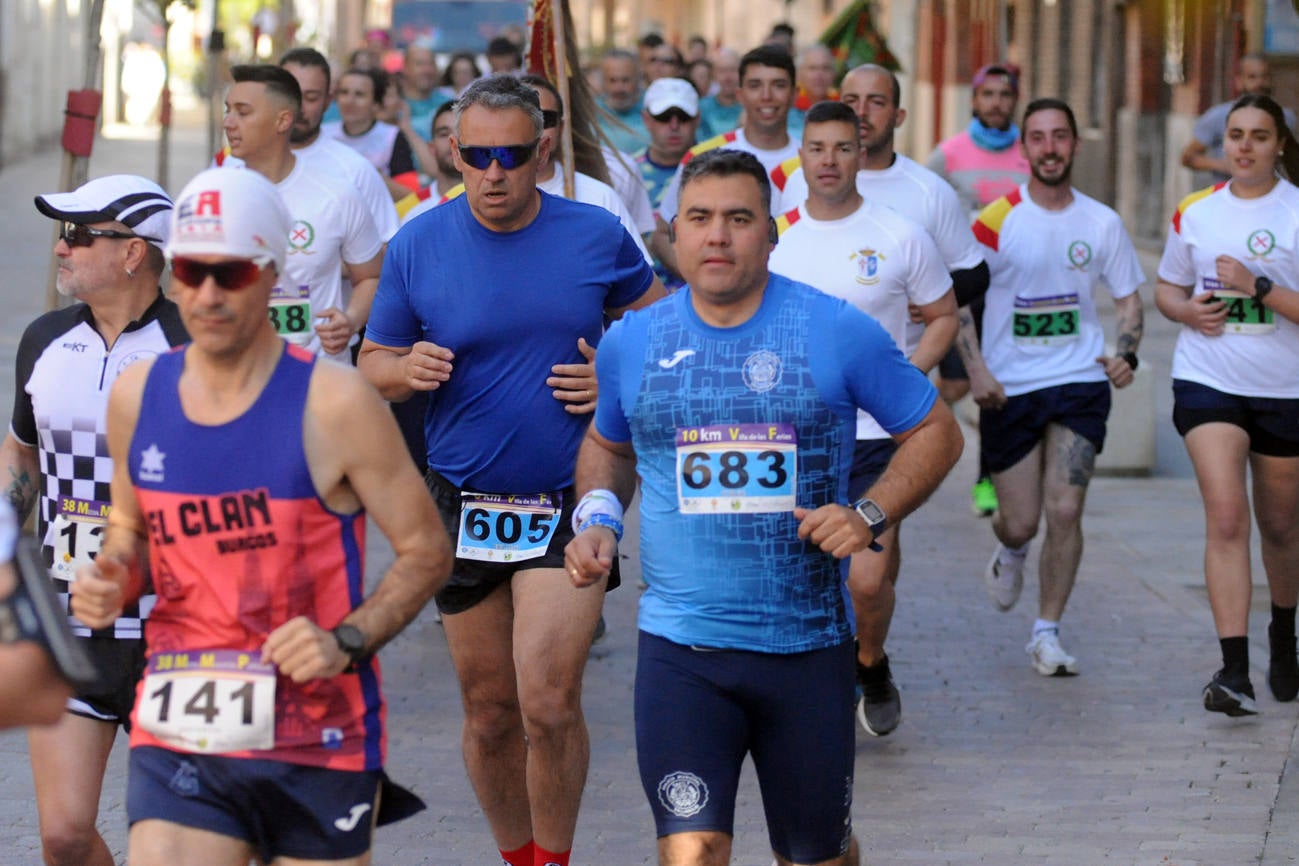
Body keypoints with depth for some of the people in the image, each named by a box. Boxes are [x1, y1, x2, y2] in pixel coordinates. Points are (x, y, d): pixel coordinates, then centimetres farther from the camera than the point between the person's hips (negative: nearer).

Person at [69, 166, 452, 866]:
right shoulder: (138, 395, 5)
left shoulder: (334, 404, -9)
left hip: (316, 740, -2)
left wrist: (347, 641, -18)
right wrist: (110, 581, -1)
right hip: (177, 742, 2)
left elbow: (427, 551, -3)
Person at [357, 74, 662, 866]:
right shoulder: (418, 246, -1)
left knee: (548, 704, -15)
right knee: (490, 713, 10)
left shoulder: (597, 235, -2)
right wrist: (409, 370, -15)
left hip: (568, 503, -2)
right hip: (464, 504, 2)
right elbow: (373, 364, 8)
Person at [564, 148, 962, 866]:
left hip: (808, 645, 0)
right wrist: (597, 517, 3)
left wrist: (870, 514, -11)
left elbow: (935, 432, 5)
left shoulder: (839, 333, -3)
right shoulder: (631, 343, 3)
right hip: (680, 646, 0)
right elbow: (606, 445, 23)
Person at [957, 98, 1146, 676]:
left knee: (1064, 510, -11)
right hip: (1008, 389, -1)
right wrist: (975, 370, -14)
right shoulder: (995, 222, -5)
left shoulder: (1102, 223, 3)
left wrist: (1126, 355, -6)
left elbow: (1128, 299, 13)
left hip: (1080, 383, 1)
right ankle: (1010, 552, 42)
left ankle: (1047, 633, 3)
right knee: (1021, 522, 3)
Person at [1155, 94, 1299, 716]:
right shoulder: (1195, 213, 6)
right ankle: (1234, 671, -20)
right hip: (1208, 380, 1)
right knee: (1226, 517, -15)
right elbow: (1167, 288, 18)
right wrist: (1188, 310, -3)